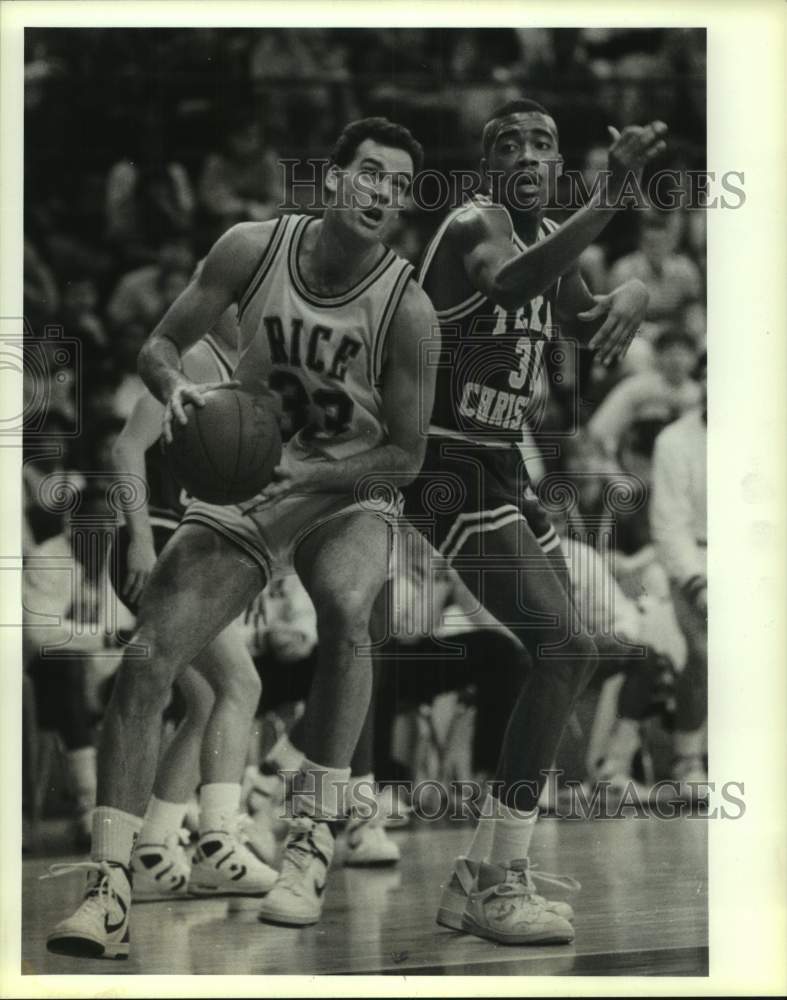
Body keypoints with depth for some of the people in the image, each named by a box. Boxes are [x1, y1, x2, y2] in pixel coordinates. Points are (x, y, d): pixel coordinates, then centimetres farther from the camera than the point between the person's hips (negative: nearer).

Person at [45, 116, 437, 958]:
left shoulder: (406, 309, -17)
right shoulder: (253, 249, -11)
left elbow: (405, 456, -12)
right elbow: (159, 345, -1)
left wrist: (306, 475, -26)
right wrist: (175, 387, -24)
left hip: (350, 491, -2)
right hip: (241, 482, 2)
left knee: (345, 604, -35)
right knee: (144, 660, -13)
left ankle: (314, 833, -20)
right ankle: (108, 887, -8)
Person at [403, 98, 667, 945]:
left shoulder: (550, 237, 12)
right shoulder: (476, 224, -16)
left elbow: (584, 319, 31)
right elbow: (507, 282, -40)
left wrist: (629, 294, 7)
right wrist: (610, 198, -49)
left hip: (505, 472, 10)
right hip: (451, 470, -10)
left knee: (562, 656, 12)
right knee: (562, 647, -20)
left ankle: (480, 876, 20)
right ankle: (499, 887, -15)